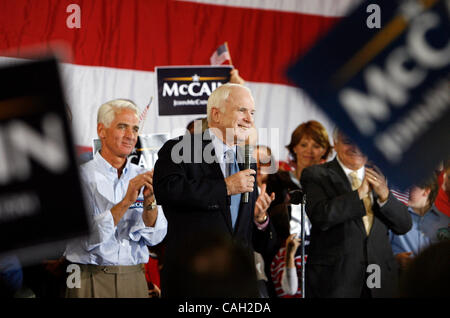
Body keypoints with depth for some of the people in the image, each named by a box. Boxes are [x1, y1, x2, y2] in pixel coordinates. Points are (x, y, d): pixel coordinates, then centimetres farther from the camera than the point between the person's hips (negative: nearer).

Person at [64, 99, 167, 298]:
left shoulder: (142, 177, 8)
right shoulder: (81, 176, -5)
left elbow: (154, 237, -1)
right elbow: (89, 238, -16)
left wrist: (149, 202, -17)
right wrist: (126, 201, -23)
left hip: (134, 280, 4)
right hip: (91, 281, -3)